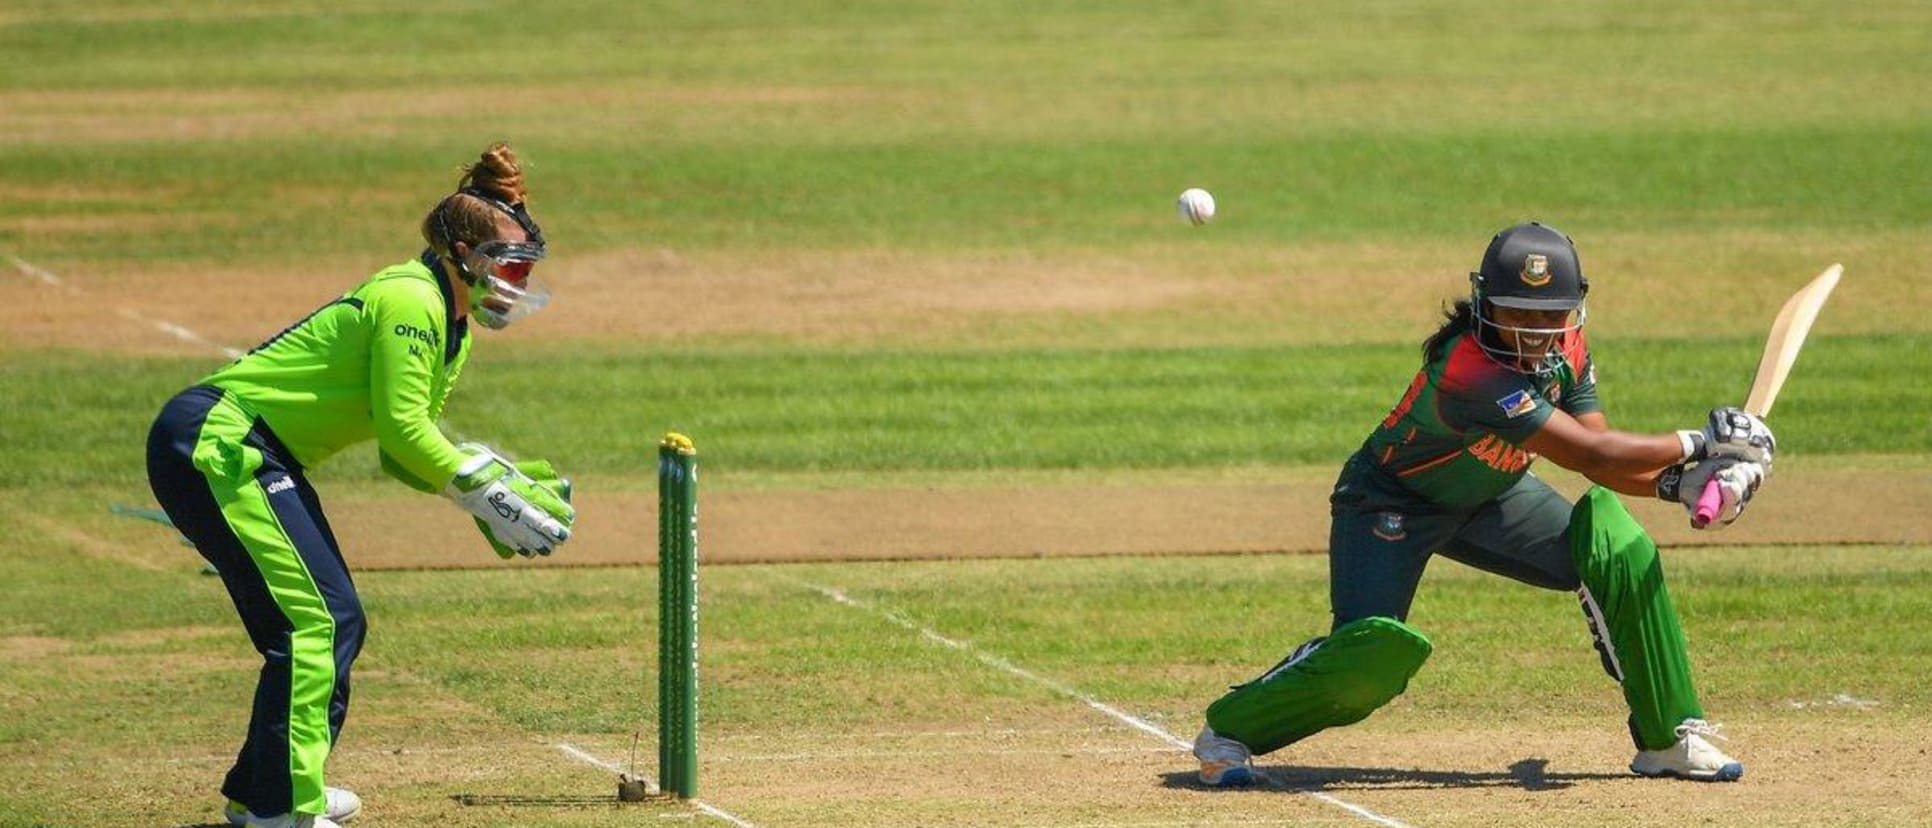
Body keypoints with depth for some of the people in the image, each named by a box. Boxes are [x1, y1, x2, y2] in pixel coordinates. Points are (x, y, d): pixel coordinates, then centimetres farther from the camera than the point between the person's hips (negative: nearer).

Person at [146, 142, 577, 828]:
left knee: (331, 620, 15)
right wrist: (486, 494, -15)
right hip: (212, 444, -11)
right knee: (317, 619, -16)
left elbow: (403, 453, 15)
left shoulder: (452, 328, 14)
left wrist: (496, 482, 2)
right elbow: (402, 429, -21)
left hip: (258, 461, 11)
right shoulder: (410, 300, -17)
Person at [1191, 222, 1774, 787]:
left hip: (1486, 498, 7)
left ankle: (1670, 737, 1)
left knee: (1620, 550, -11)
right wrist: (1699, 445, -32)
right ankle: (1229, 730, -1)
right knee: (1376, 651, -26)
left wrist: (1679, 482, -26)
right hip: (1388, 503, -7)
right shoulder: (1470, 370, -37)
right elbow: (1589, 454, -38)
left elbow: (1600, 456, -9)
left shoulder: (1565, 349, -12)